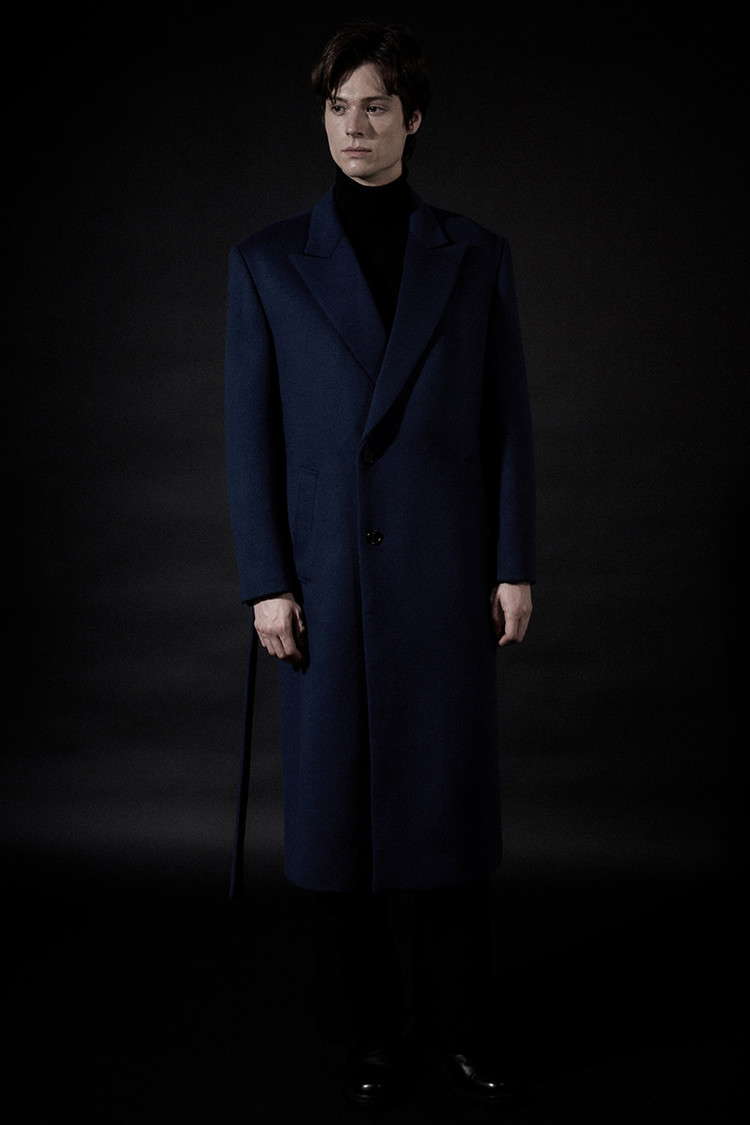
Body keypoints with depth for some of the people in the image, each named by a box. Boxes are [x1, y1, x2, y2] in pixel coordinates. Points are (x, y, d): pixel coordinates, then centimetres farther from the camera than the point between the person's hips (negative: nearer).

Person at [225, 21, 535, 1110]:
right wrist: (266, 582, -4)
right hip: (327, 574, 0)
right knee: (337, 808, 6)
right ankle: (377, 1029, 25)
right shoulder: (268, 261, 5)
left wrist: (516, 565, 0)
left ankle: (457, 1030, 23)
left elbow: (509, 422, 5)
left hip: (446, 572, 0)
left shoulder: (475, 255, 6)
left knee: (451, 801, 5)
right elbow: (251, 434, 1)